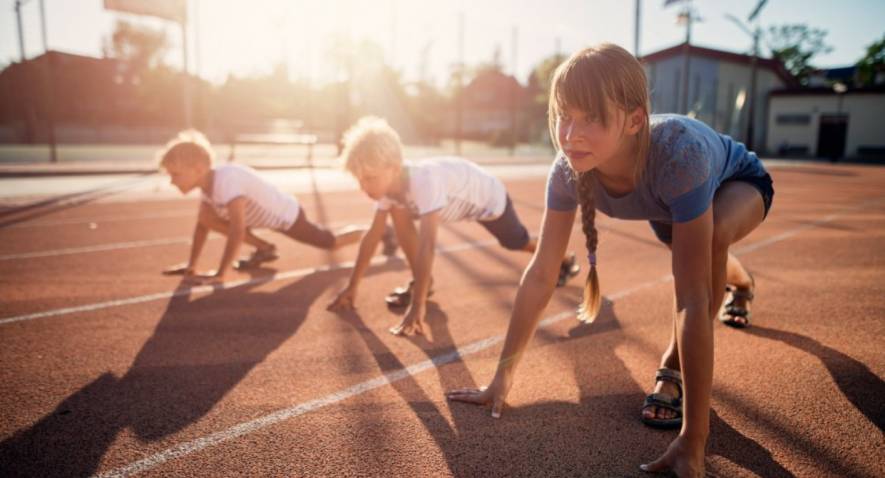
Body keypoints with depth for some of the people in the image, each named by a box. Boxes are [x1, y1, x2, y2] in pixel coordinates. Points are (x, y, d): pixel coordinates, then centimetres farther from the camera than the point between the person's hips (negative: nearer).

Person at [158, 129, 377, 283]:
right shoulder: (207, 182, -10)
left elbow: (237, 230, -40)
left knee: (332, 242, 8)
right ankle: (265, 249, 10)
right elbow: (202, 224, 3)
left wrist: (220, 274, -37)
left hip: (288, 215, -8)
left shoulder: (227, 180, -37)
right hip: (266, 214, 8)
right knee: (208, 218, -6)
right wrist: (191, 264, 2)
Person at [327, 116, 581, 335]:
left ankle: (564, 260, 47)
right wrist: (352, 287, -16)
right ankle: (420, 282, -1)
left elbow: (427, 245, -53)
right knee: (399, 214, -15)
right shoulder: (388, 182, -24)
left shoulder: (424, 182, -47)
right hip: (457, 197, 6)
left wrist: (417, 306, -55)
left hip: (488, 197, -5)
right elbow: (372, 235, -16)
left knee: (518, 242, 16)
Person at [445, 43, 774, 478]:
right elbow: (540, 273, -30)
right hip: (668, 198, 5)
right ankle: (741, 283, 72)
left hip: (740, 183, -4)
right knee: (691, 254, 31)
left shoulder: (678, 154, -49)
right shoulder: (568, 168, -35)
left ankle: (675, 368, -12)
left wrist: (693, 440, -49)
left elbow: (693, 299, -50)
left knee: (712, 236, -37)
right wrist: (502, 377, -29)